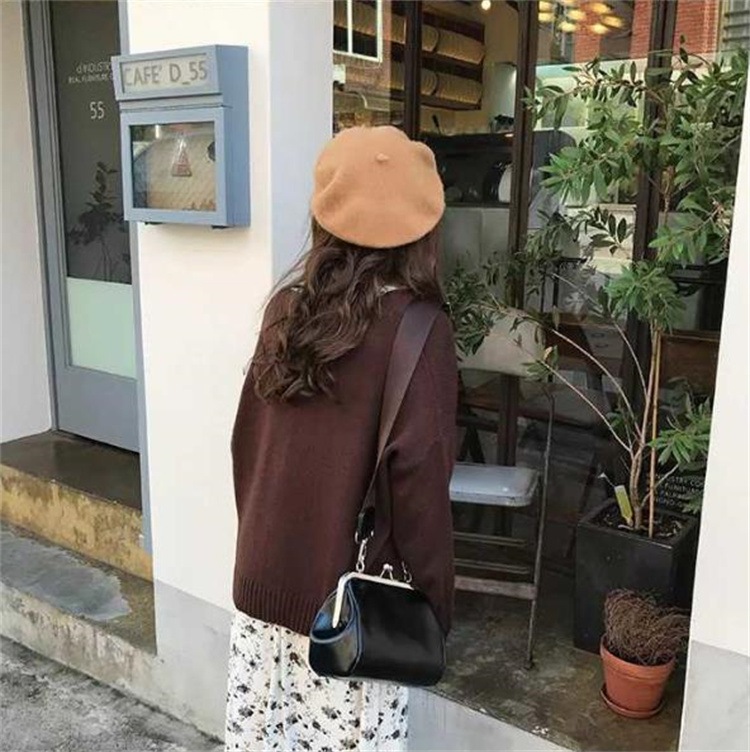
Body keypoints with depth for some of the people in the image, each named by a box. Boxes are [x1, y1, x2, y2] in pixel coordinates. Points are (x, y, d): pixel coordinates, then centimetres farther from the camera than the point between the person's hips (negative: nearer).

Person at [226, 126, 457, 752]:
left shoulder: (287, 308, -1)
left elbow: (246, 440, 6)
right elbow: (419, 478, -18)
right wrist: (434, 600, -6)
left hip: (263, 577, 5)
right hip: (350, 595, -5)